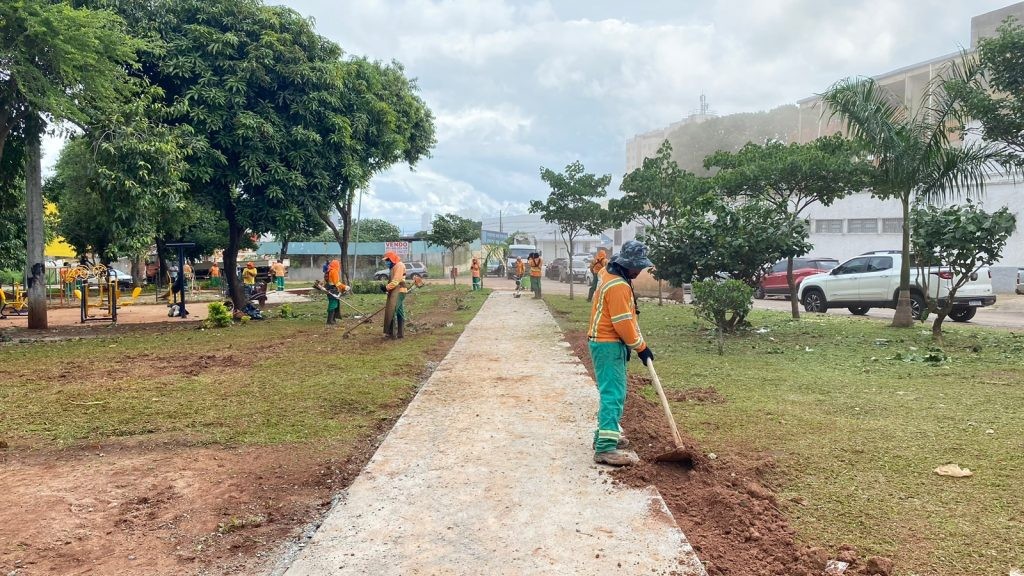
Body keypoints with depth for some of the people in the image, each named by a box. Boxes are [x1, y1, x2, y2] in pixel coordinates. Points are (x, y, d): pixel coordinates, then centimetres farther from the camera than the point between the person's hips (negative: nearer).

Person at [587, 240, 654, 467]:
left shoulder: (610, 274, 12)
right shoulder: (618, 286, -21)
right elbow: (623, 323, -21)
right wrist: (641, 347, -10)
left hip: (607, 342, 11)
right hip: (609, 345, -11)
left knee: (612, 391, 18)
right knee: (614, 394, -13)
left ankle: (605, 435, 30)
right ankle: (606, 447, -16)